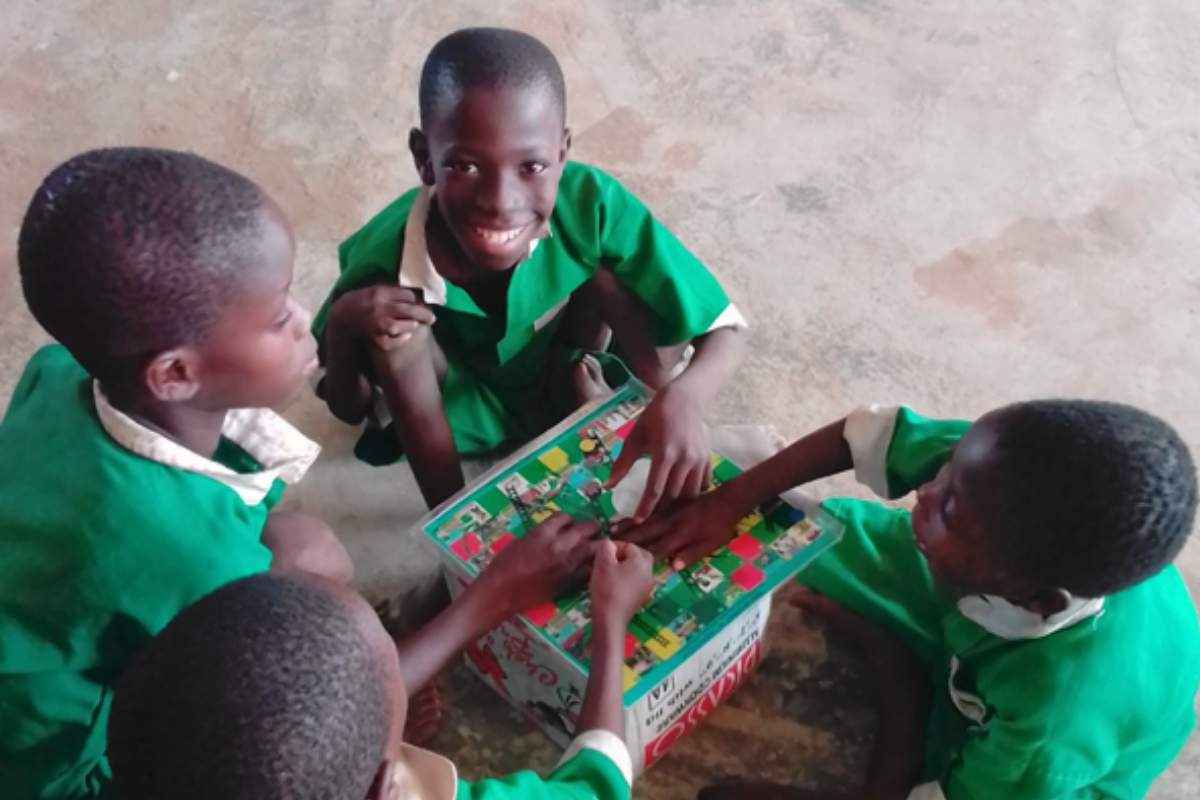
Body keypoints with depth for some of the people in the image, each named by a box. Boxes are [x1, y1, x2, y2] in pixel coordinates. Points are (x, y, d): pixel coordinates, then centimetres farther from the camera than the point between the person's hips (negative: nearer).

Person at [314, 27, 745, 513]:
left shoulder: (592, 203, -34)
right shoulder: (385, 254, -33)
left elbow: (724, 332, -30)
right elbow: (348, 411, -17)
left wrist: (681, 399, -53)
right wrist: (340, 325, -39)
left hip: (555, 374, 0)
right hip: (457, 410, 0)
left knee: (606, 274, -27)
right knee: (398, 334, -30)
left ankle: (582, 381, 3)